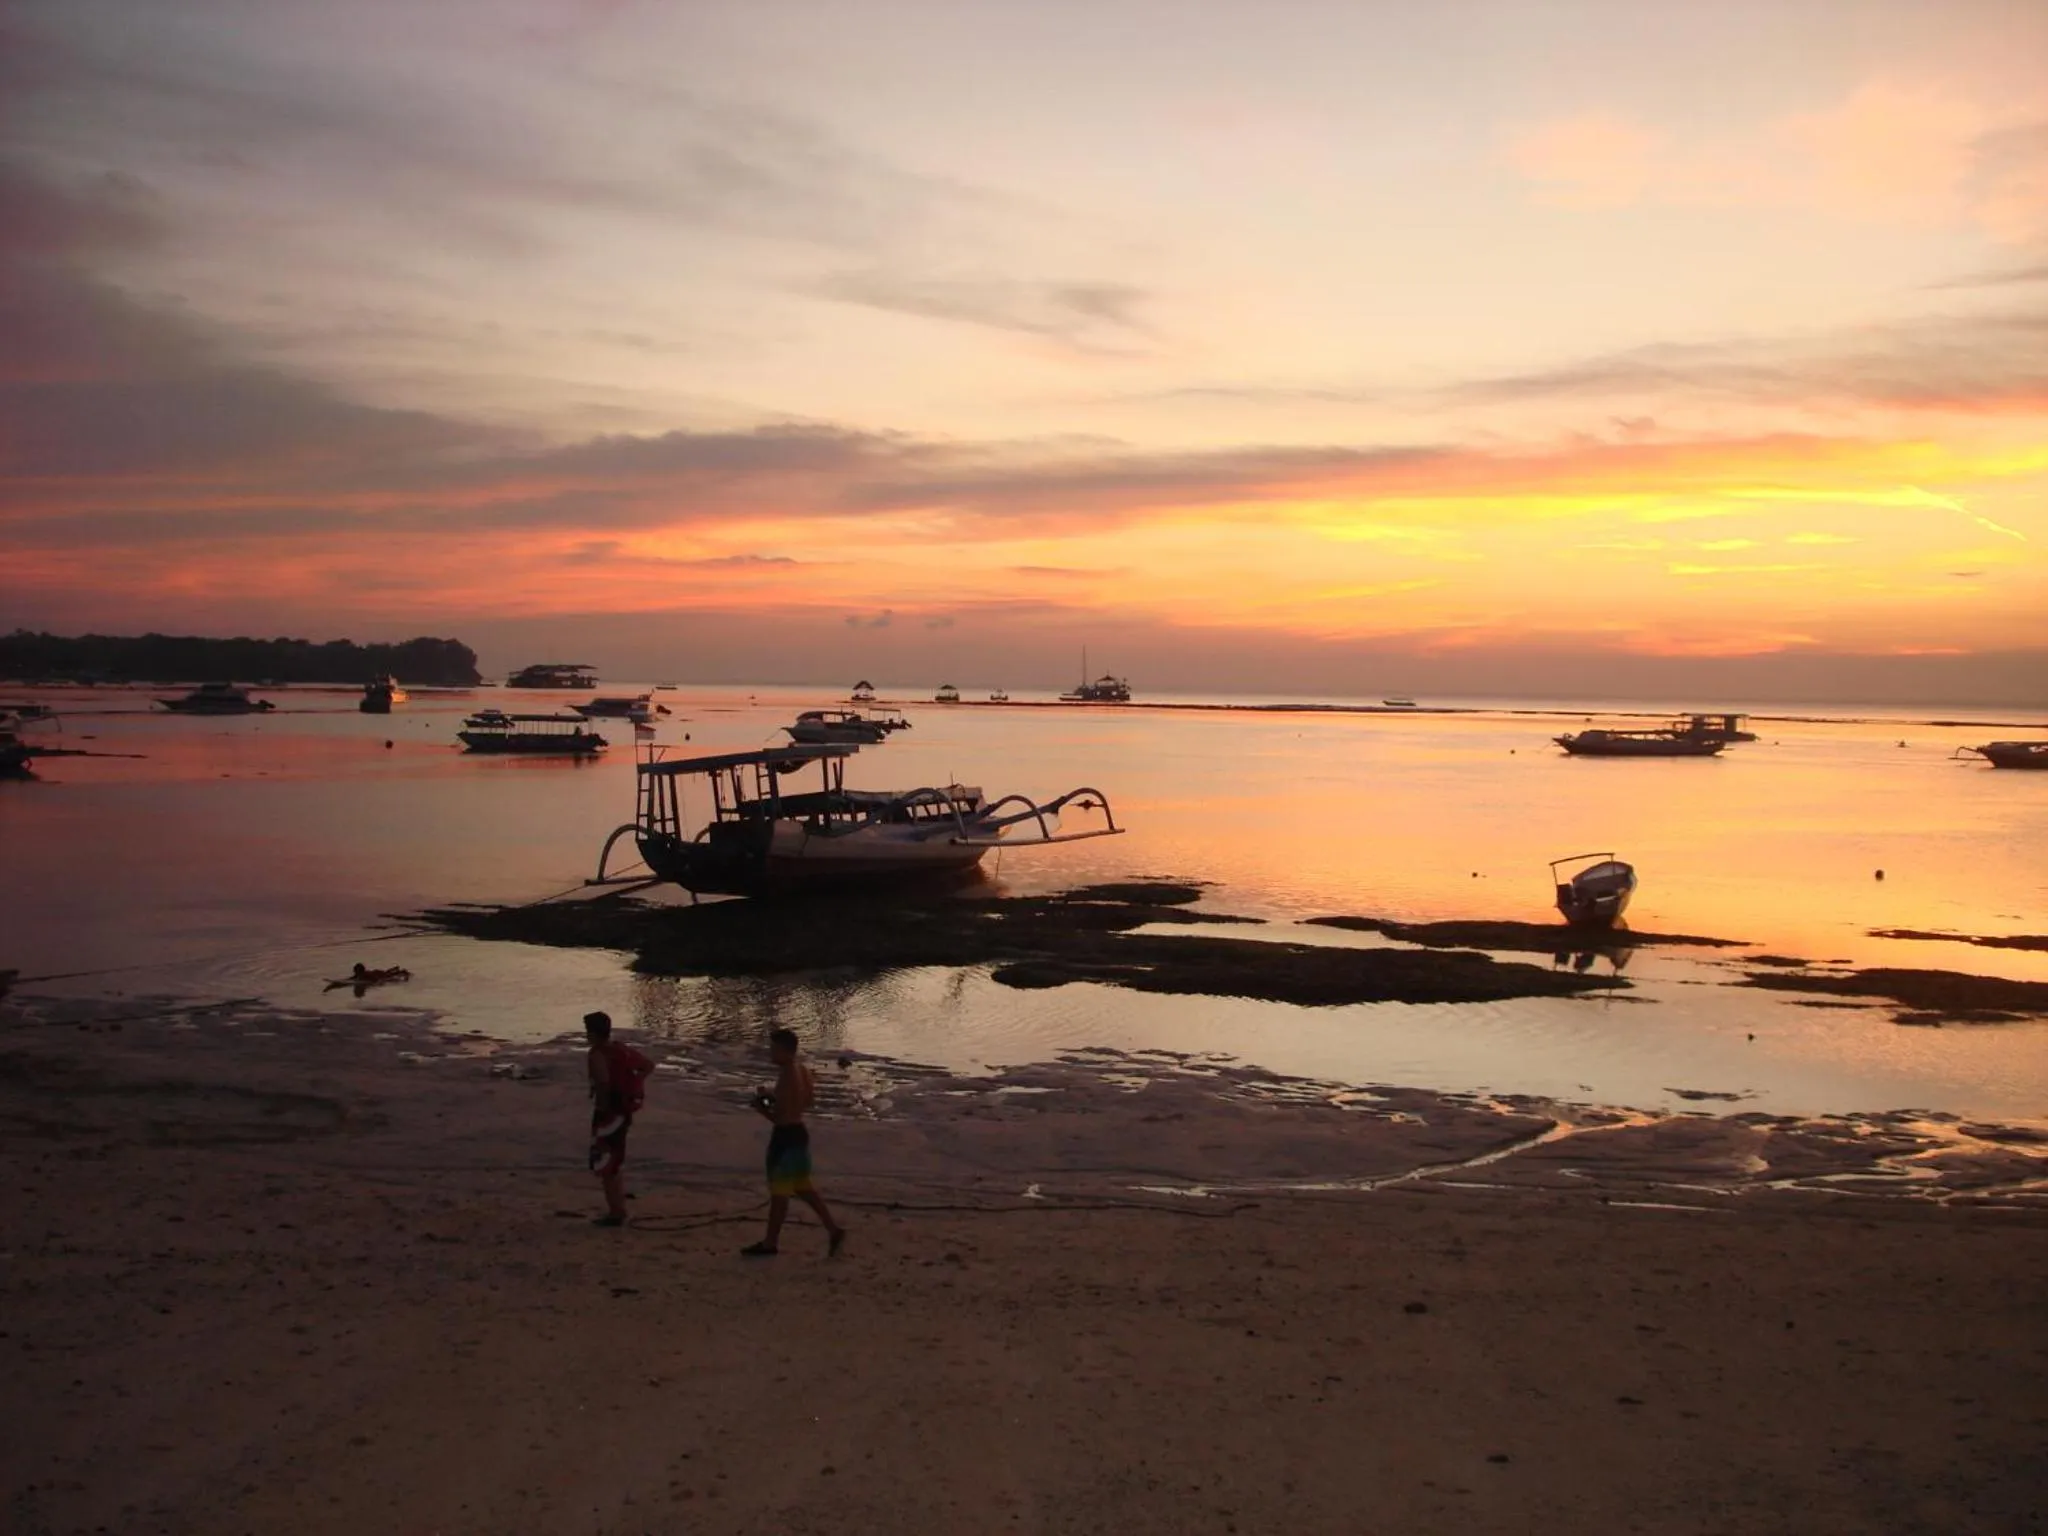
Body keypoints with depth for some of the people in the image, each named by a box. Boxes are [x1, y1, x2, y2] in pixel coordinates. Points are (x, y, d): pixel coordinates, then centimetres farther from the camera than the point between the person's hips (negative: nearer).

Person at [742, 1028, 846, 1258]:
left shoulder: (786, 1078, -23)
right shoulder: (802, 1070, 5)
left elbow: (781, 1117, -24)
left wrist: (761, 1108, -9)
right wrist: (773, 1095, 16)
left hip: (785, 1137, -9)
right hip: (799, 1133, 9)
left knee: (779, 1192, 3)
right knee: (803, 1187, 19)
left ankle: (770, 1243, 16)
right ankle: (833, 1230, 16)